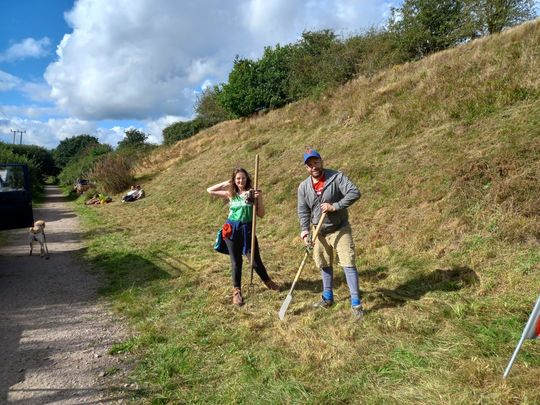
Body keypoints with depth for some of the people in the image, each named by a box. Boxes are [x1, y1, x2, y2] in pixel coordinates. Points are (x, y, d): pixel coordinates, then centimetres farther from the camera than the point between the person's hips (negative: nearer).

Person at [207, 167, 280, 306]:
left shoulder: (252, 193, -4)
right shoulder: (230, 194, 3)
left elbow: (261, 214, -4)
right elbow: (209, 190, 9)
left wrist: (259, 198, -17)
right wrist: (225, 183, 4)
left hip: (247, 229, -1)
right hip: (232, 229, 2)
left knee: (255, 260, 3)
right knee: (236, 261, 9)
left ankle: (267, 281, 31)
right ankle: (236, 290, 22)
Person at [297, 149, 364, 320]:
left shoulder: (336, 177, -14)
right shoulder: (303, 187, -2)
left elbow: (355, 192, -23)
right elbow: (303, 212, 0)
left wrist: (335, 206, -29)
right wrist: (304, 231, -15)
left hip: (340, 229, -4)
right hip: (320, 233, 5)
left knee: (349, 264, -8)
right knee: (325, 266, 16)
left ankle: (356, 303, -1)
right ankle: (328, 298, 32)